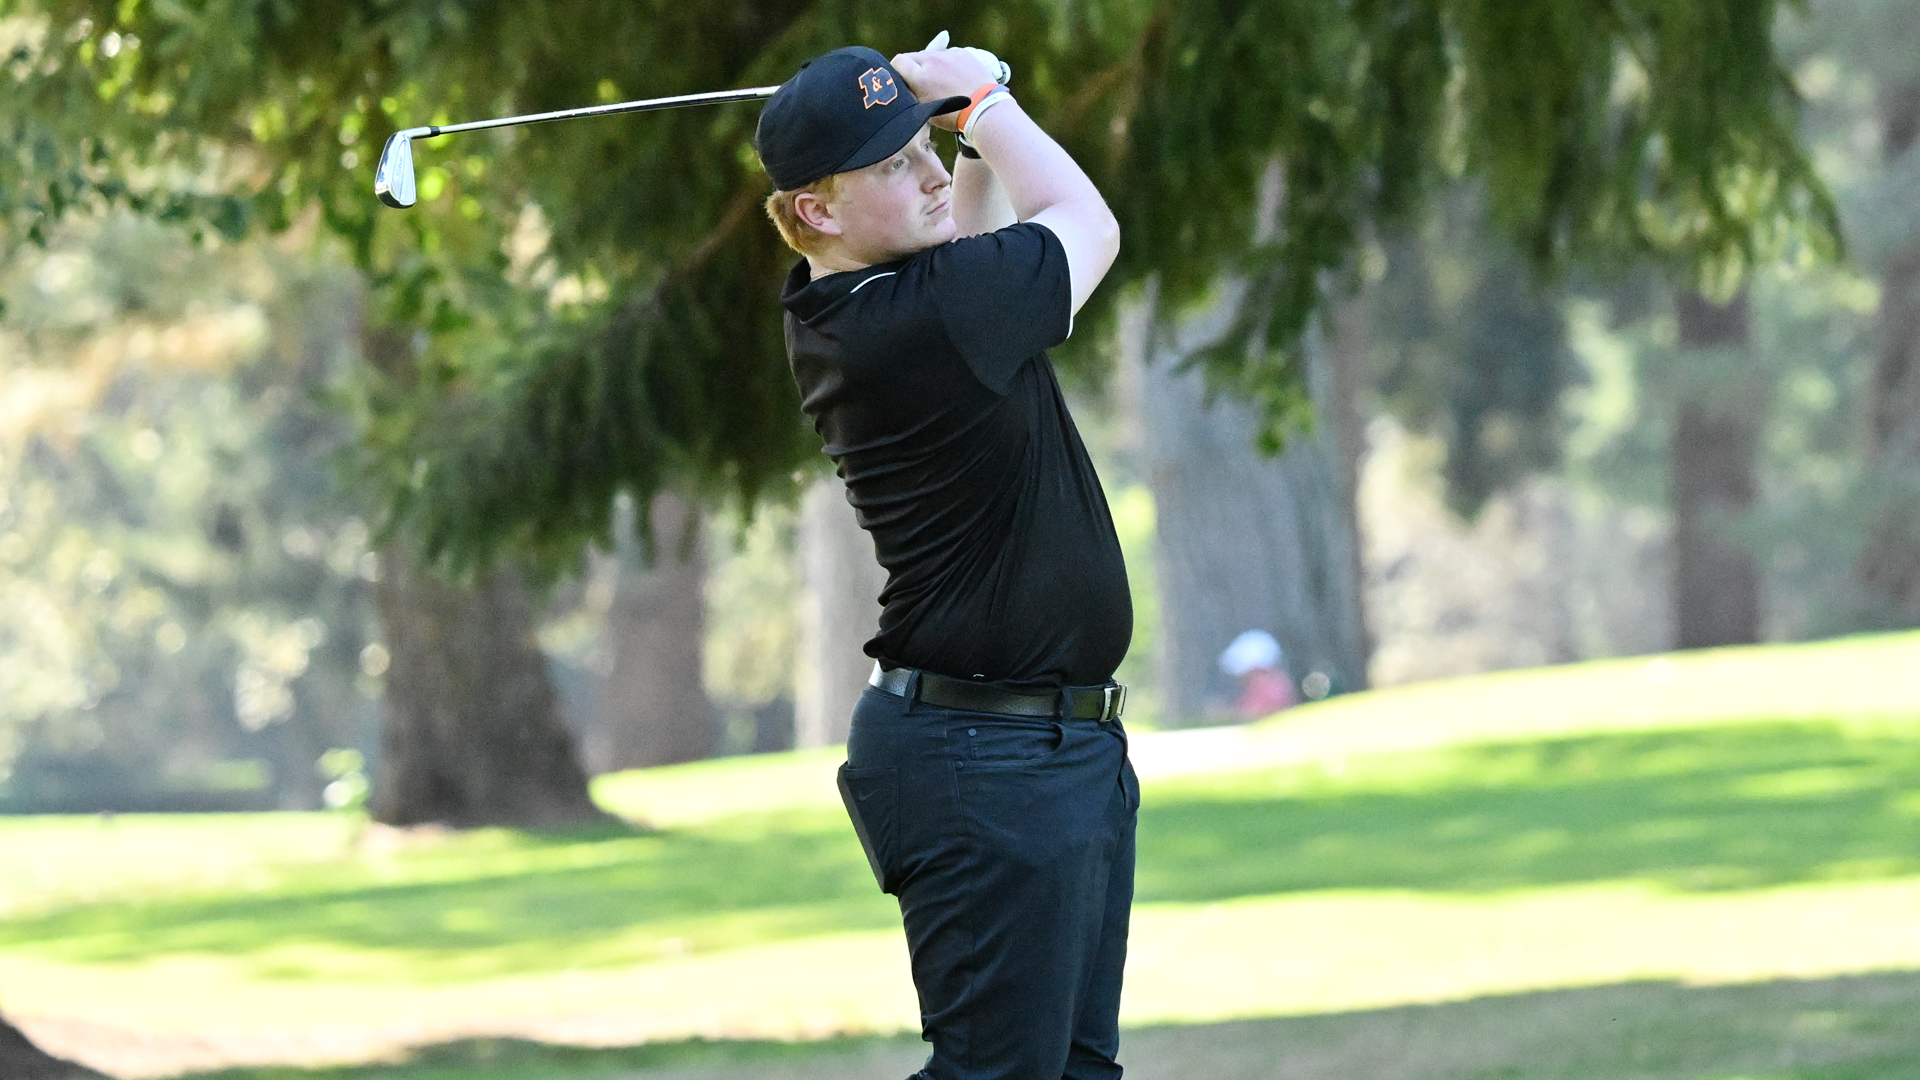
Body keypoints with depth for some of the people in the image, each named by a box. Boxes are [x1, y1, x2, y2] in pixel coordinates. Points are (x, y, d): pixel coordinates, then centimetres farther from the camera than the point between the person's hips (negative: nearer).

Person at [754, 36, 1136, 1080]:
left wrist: (972, 125, 13)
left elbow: (971, 237, 31)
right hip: (988, 767, -10)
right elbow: (1088, 223, -2)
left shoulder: (843, 306, 7)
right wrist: (984, 98, 9)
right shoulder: (918, 319, -21)